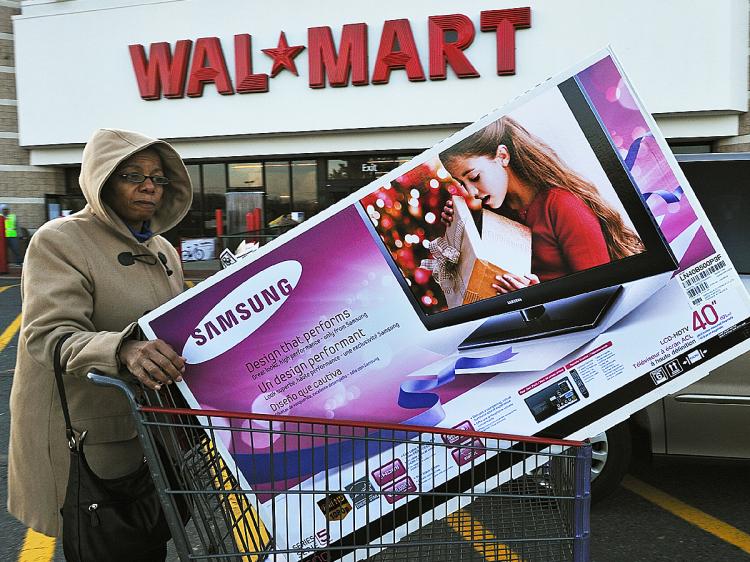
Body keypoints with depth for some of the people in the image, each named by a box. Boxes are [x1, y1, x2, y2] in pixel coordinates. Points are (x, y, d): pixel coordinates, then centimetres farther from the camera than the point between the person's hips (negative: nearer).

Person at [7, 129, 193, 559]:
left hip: (154, 430, 7)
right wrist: (122, 350, -40)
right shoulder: (60, 241, -9)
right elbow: (50, 336, -22)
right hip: (90, 442, -6)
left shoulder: (163, 250, 13)